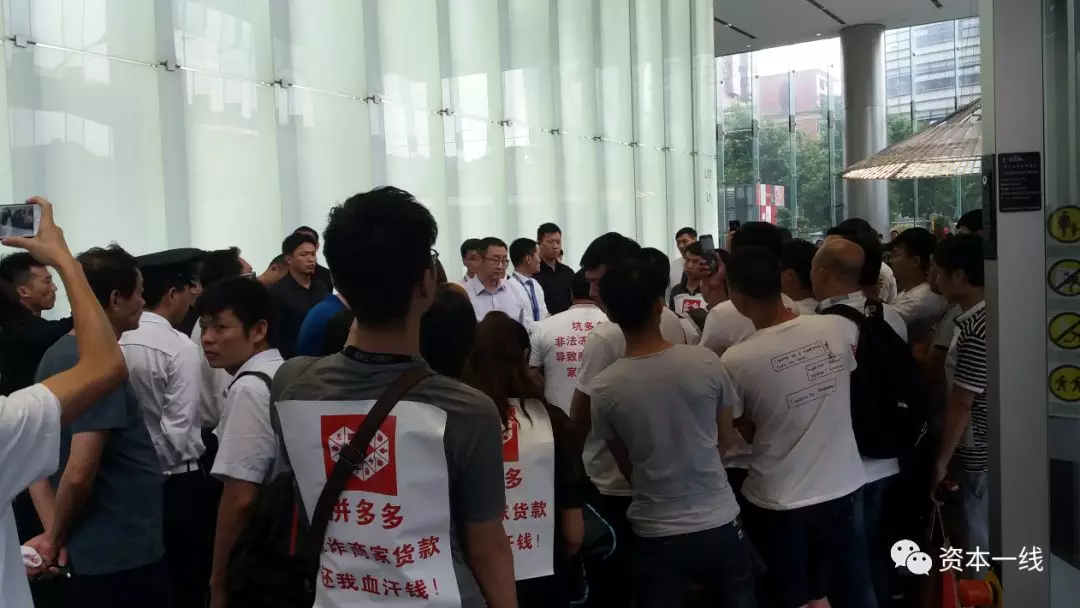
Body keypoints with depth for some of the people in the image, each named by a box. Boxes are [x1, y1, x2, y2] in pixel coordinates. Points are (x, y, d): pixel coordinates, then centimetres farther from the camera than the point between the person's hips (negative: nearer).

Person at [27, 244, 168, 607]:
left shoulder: (56, 354, 7)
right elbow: (79, 474, -25)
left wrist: (54, 533, 3)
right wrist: (55, 539, -8)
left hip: (89, 553, 8)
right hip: (122, 556, -8)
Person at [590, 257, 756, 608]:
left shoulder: (604, 388, -14)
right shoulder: (706, 362, -13)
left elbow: (626, 467, 1)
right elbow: (725, 440, 2)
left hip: (656, 534, -1)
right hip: (719, 523, 1)